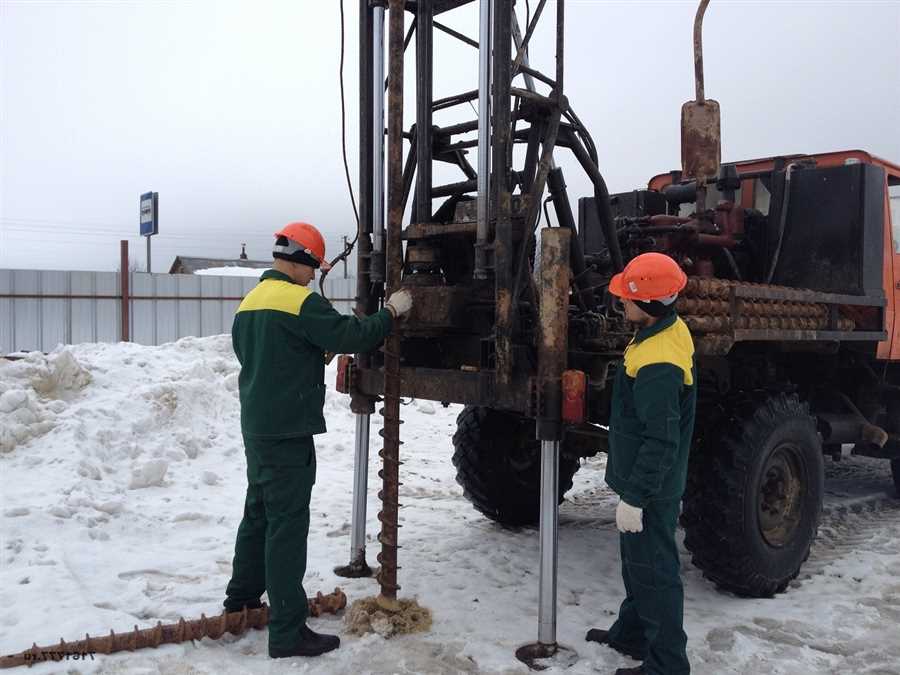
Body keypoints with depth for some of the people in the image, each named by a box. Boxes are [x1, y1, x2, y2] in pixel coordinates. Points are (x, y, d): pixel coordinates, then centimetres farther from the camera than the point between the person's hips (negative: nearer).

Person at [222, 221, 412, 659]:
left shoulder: (250, 301, 12)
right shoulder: (300, 301, -16)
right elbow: (350, 335, -21)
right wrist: (391, 313, -8)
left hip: (256, 426, 9)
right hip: (288, 431, -9)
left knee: (259, 512, 22)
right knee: (288, 526, -6)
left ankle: (242, 597, 36)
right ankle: (287, 632, 0)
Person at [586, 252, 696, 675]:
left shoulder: (658, 364, -30)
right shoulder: (671, 331, 2)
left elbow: (661, 441, -28)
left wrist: (634, 497, -22)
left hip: (651, 491, -10)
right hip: (644, 482, 10)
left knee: (654, 573, 3)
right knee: (637, 562, 24)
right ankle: (632, 634, 42)